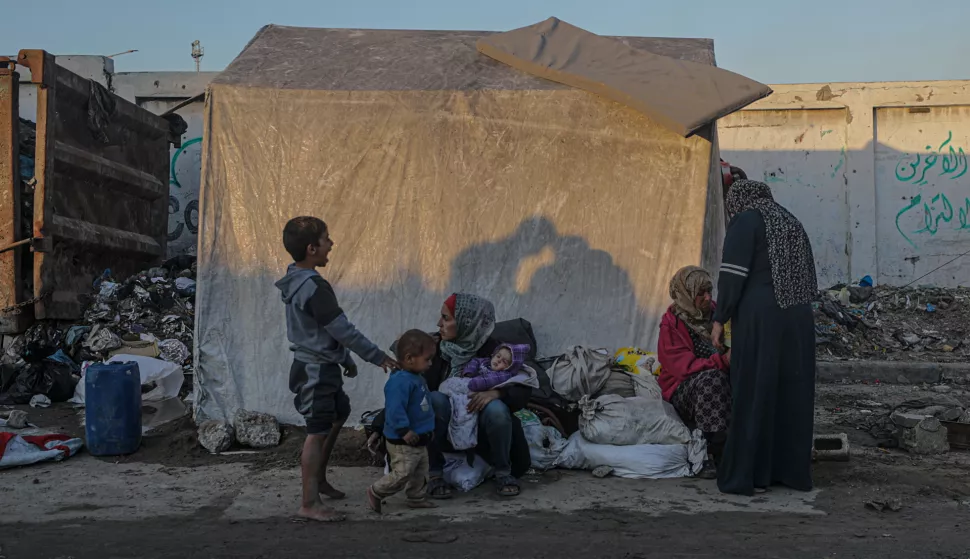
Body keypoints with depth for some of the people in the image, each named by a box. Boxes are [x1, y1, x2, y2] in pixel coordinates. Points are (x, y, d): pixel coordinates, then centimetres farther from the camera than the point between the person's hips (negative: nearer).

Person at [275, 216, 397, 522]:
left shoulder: (296, 281, 8)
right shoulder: (314, 287, -23)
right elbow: (342, 329, -21)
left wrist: (346, 359, 22)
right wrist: (377, 356, -11)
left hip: (319, 366, 10)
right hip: (316, 370, -10)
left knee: (339, 414, 24)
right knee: (317, 431, -5)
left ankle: (319, 479, 34)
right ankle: (309, 504, 2)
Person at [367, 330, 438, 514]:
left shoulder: (417, 379, 10)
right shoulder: (400, 381, -24)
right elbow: (395, 408, -30)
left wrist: (429, 428, 25)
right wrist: (404, 430, -30)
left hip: (419, 439, 10)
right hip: (402, 442, -10)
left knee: (420, 471, 18)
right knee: (402, 473, -7)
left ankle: (417, 498, 31)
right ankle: (375, 493, 10)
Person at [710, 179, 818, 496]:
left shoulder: (745, 221, -3)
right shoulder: (791, 223, 19)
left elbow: (732, 274, -12)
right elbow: (807, 278, 16)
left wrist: (719, 319, -8)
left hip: (759, 318, -7)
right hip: (797, 318, 7)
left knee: (753, 393, -3)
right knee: (792, 394, 11)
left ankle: (748, 475, 0)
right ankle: (794, 470, 17)